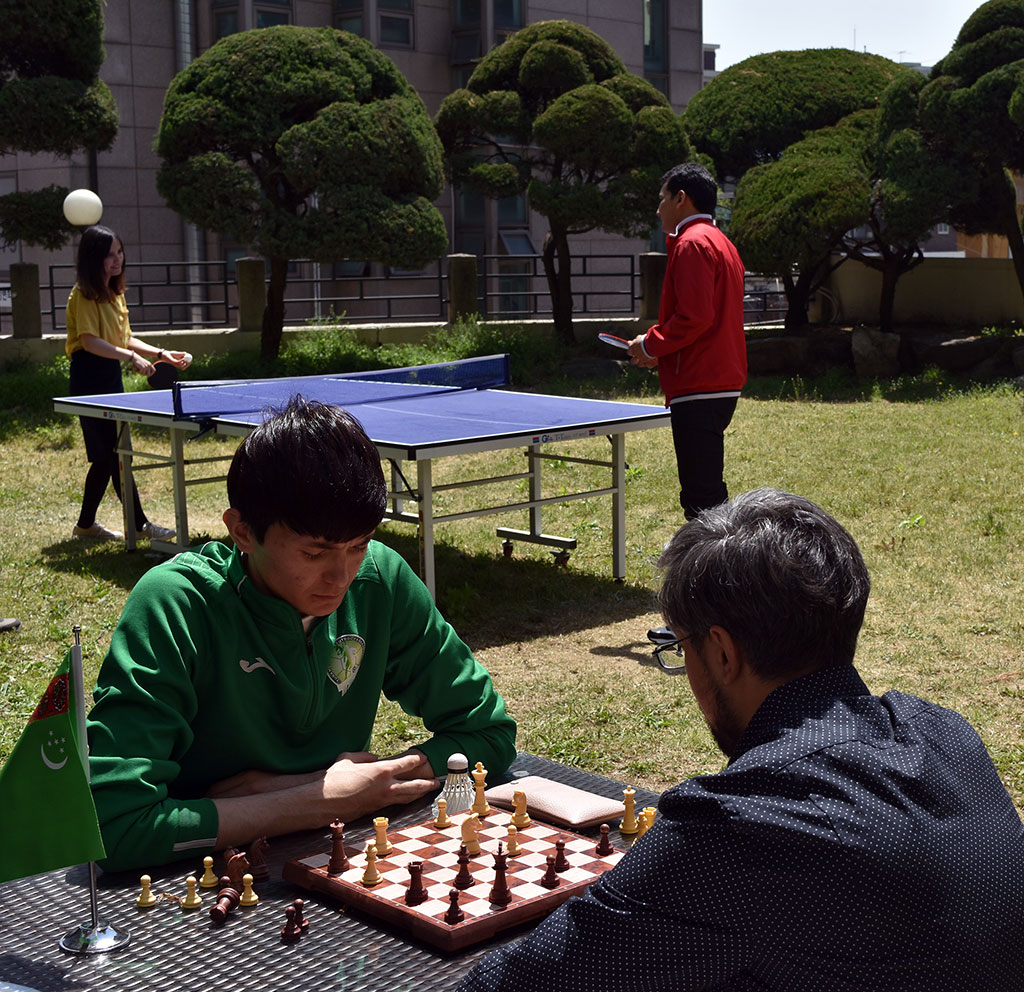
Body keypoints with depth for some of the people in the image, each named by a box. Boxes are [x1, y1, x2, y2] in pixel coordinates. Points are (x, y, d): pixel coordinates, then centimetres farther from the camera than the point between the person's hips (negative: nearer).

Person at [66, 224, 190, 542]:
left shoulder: (115, 293, 16)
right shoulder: (84, 294, -11)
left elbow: (124, 339, 19)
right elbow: (90, 341, -21)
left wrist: (160, 354, 8)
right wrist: (132, 357, -28)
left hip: (111, 376, 9)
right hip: (89, 378, -9)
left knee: (106, 455, 11)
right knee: (115, 452, -8)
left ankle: (86, 524, 21)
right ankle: (139, 525, -6)